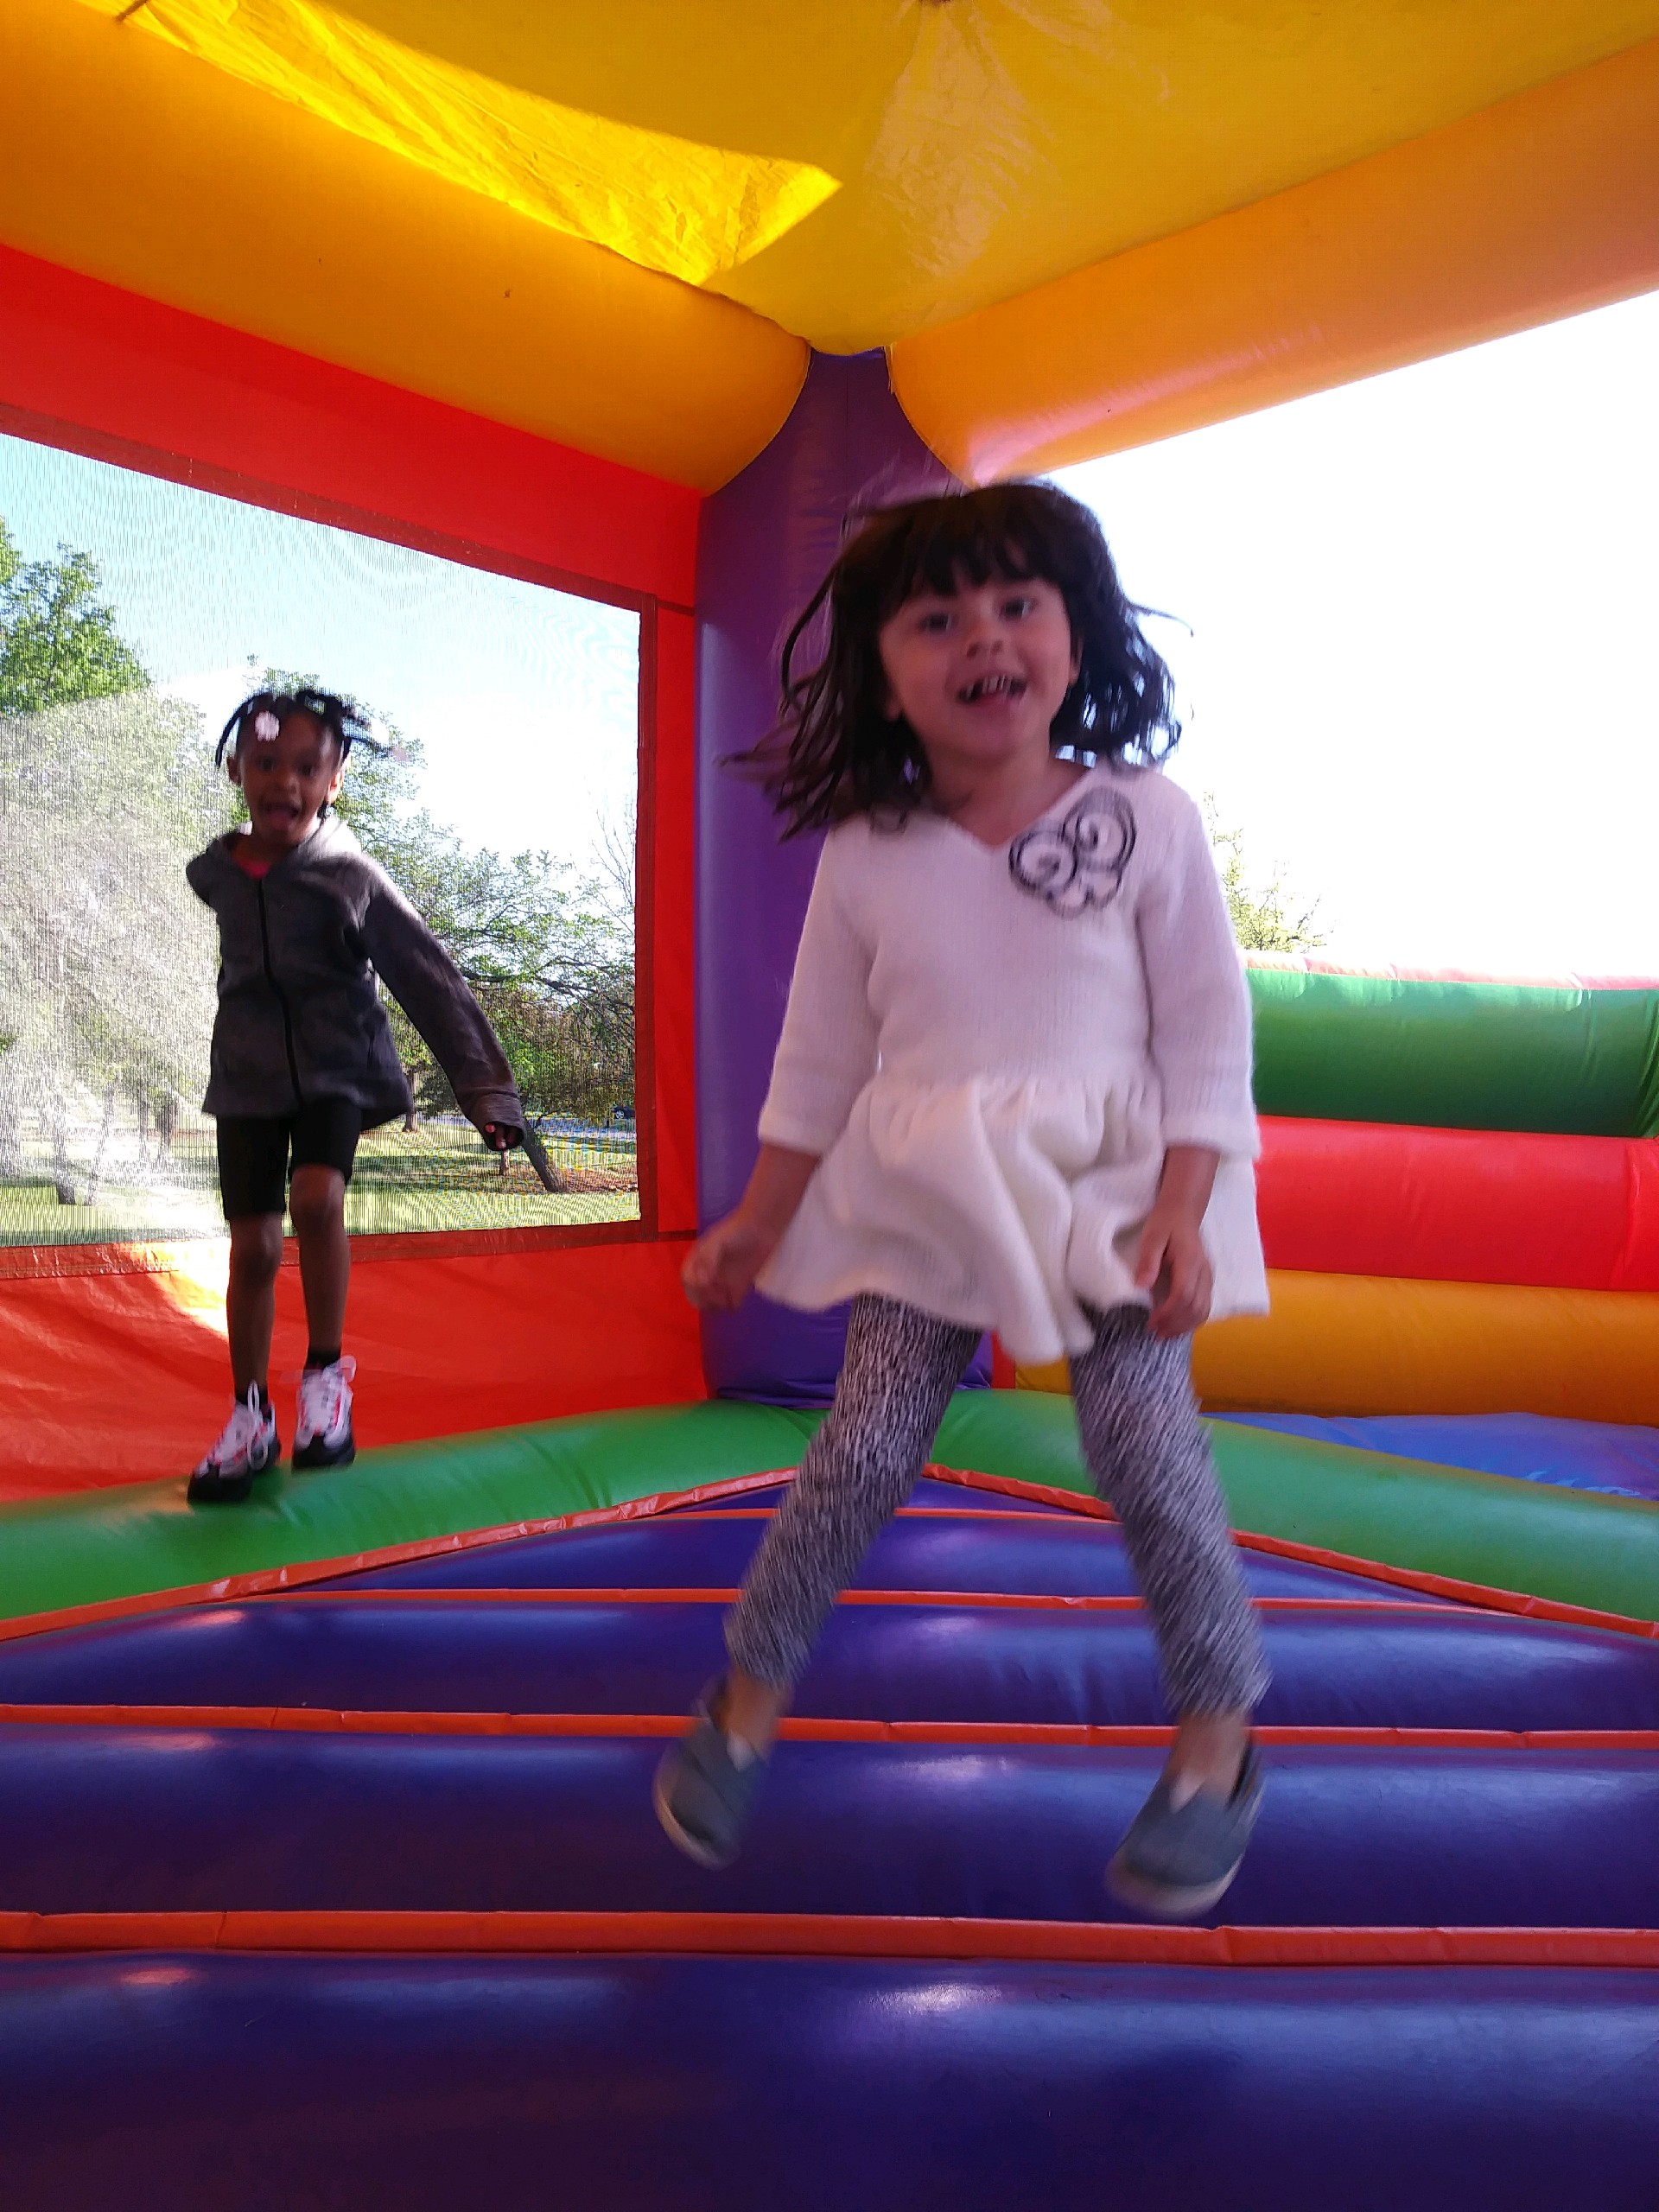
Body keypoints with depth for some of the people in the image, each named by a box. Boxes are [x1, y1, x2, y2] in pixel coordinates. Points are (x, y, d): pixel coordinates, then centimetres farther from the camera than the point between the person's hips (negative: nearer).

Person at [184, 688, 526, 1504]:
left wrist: (486, 1088, -14)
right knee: (252, 1247, 2)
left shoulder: (352, 876, -11)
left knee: (317, 1199, -27)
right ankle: (250, 1417, 20)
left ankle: (326, 1372, -5)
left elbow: (432, 982, -11)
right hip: (247, 1077, 3)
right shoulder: (216, 874, -1)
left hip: (337, 1071, -3)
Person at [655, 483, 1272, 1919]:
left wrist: (1178, 1213, -12)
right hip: (921, 1208, 1)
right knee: (863, 1451, 0)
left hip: (1107, 1192, -1)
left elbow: (1207, 1034, -4)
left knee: (1151, 1457, -3)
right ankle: (745, 1707, 21)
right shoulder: (864, 858, -1)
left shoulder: (1148, 821, -5)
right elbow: (821, 1061, 6)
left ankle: (1217, 1744, 21)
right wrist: (758, 1220, 7)